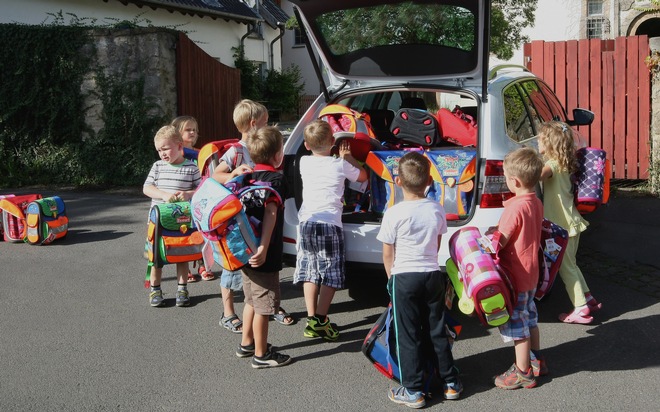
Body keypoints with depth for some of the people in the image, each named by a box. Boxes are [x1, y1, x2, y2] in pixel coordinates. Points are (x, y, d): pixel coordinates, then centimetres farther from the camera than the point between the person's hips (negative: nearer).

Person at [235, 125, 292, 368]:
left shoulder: (249, 176, 8)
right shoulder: (276, 179, -14)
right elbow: (270, 212, -25)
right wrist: (263, 248, -32)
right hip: (263, 256, -8)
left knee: (252, 300, 23)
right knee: (264, 305, 3)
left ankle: (246, 344, 35)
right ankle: (261, 355, 12)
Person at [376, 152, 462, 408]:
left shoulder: (394, 214, -14)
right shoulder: (437, 210, 0)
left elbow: (387, 254, -6)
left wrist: (392, 277, 10)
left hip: (404, 277, -4)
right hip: (433, 274, 5)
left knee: (408, 336, 5)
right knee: (437, 332, 16)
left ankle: (413, 391, 9)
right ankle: (450, 383, 24)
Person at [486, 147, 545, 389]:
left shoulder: (515, 208, -25)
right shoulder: (536, 203, 3)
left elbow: (499, 242, -21)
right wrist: (499, 231, 10)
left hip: (515, 276, -9)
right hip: (530, 273, 9)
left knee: (517, 324, 2)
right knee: (529, 318, 23)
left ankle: (523, 372, 11)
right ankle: (536, 361, 36)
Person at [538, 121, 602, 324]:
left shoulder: (552, 165, -19)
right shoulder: (563, 164, 8)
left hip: (563, 225, -9)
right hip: (570, 222, 9)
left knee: (566, 267, 0)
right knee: (569, 264, 20)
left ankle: (581, 308, 4)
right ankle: (588, 299, 27)